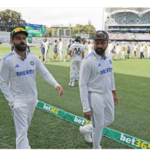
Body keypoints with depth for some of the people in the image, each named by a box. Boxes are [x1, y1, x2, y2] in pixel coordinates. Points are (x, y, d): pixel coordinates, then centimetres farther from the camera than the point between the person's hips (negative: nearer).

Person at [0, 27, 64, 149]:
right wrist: (11, 101, -15)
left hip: (32, 99, 5)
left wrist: (55, 84, -26)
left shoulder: (34, 58, 0)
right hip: (18, 101, -5)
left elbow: (45, 73, -7)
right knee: (22, 131, -5)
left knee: (25, 127, 23)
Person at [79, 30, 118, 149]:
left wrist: (114, 93, 18)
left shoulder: (109, 57, 1)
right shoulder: (88, 60, -21)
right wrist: (86, 108, -21)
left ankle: (85, 129, 42)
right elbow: (83, 84, -20)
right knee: (99, 125, 6)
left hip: (108, 94, 7)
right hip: (95, 96, -7)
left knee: (110, 119, 21)